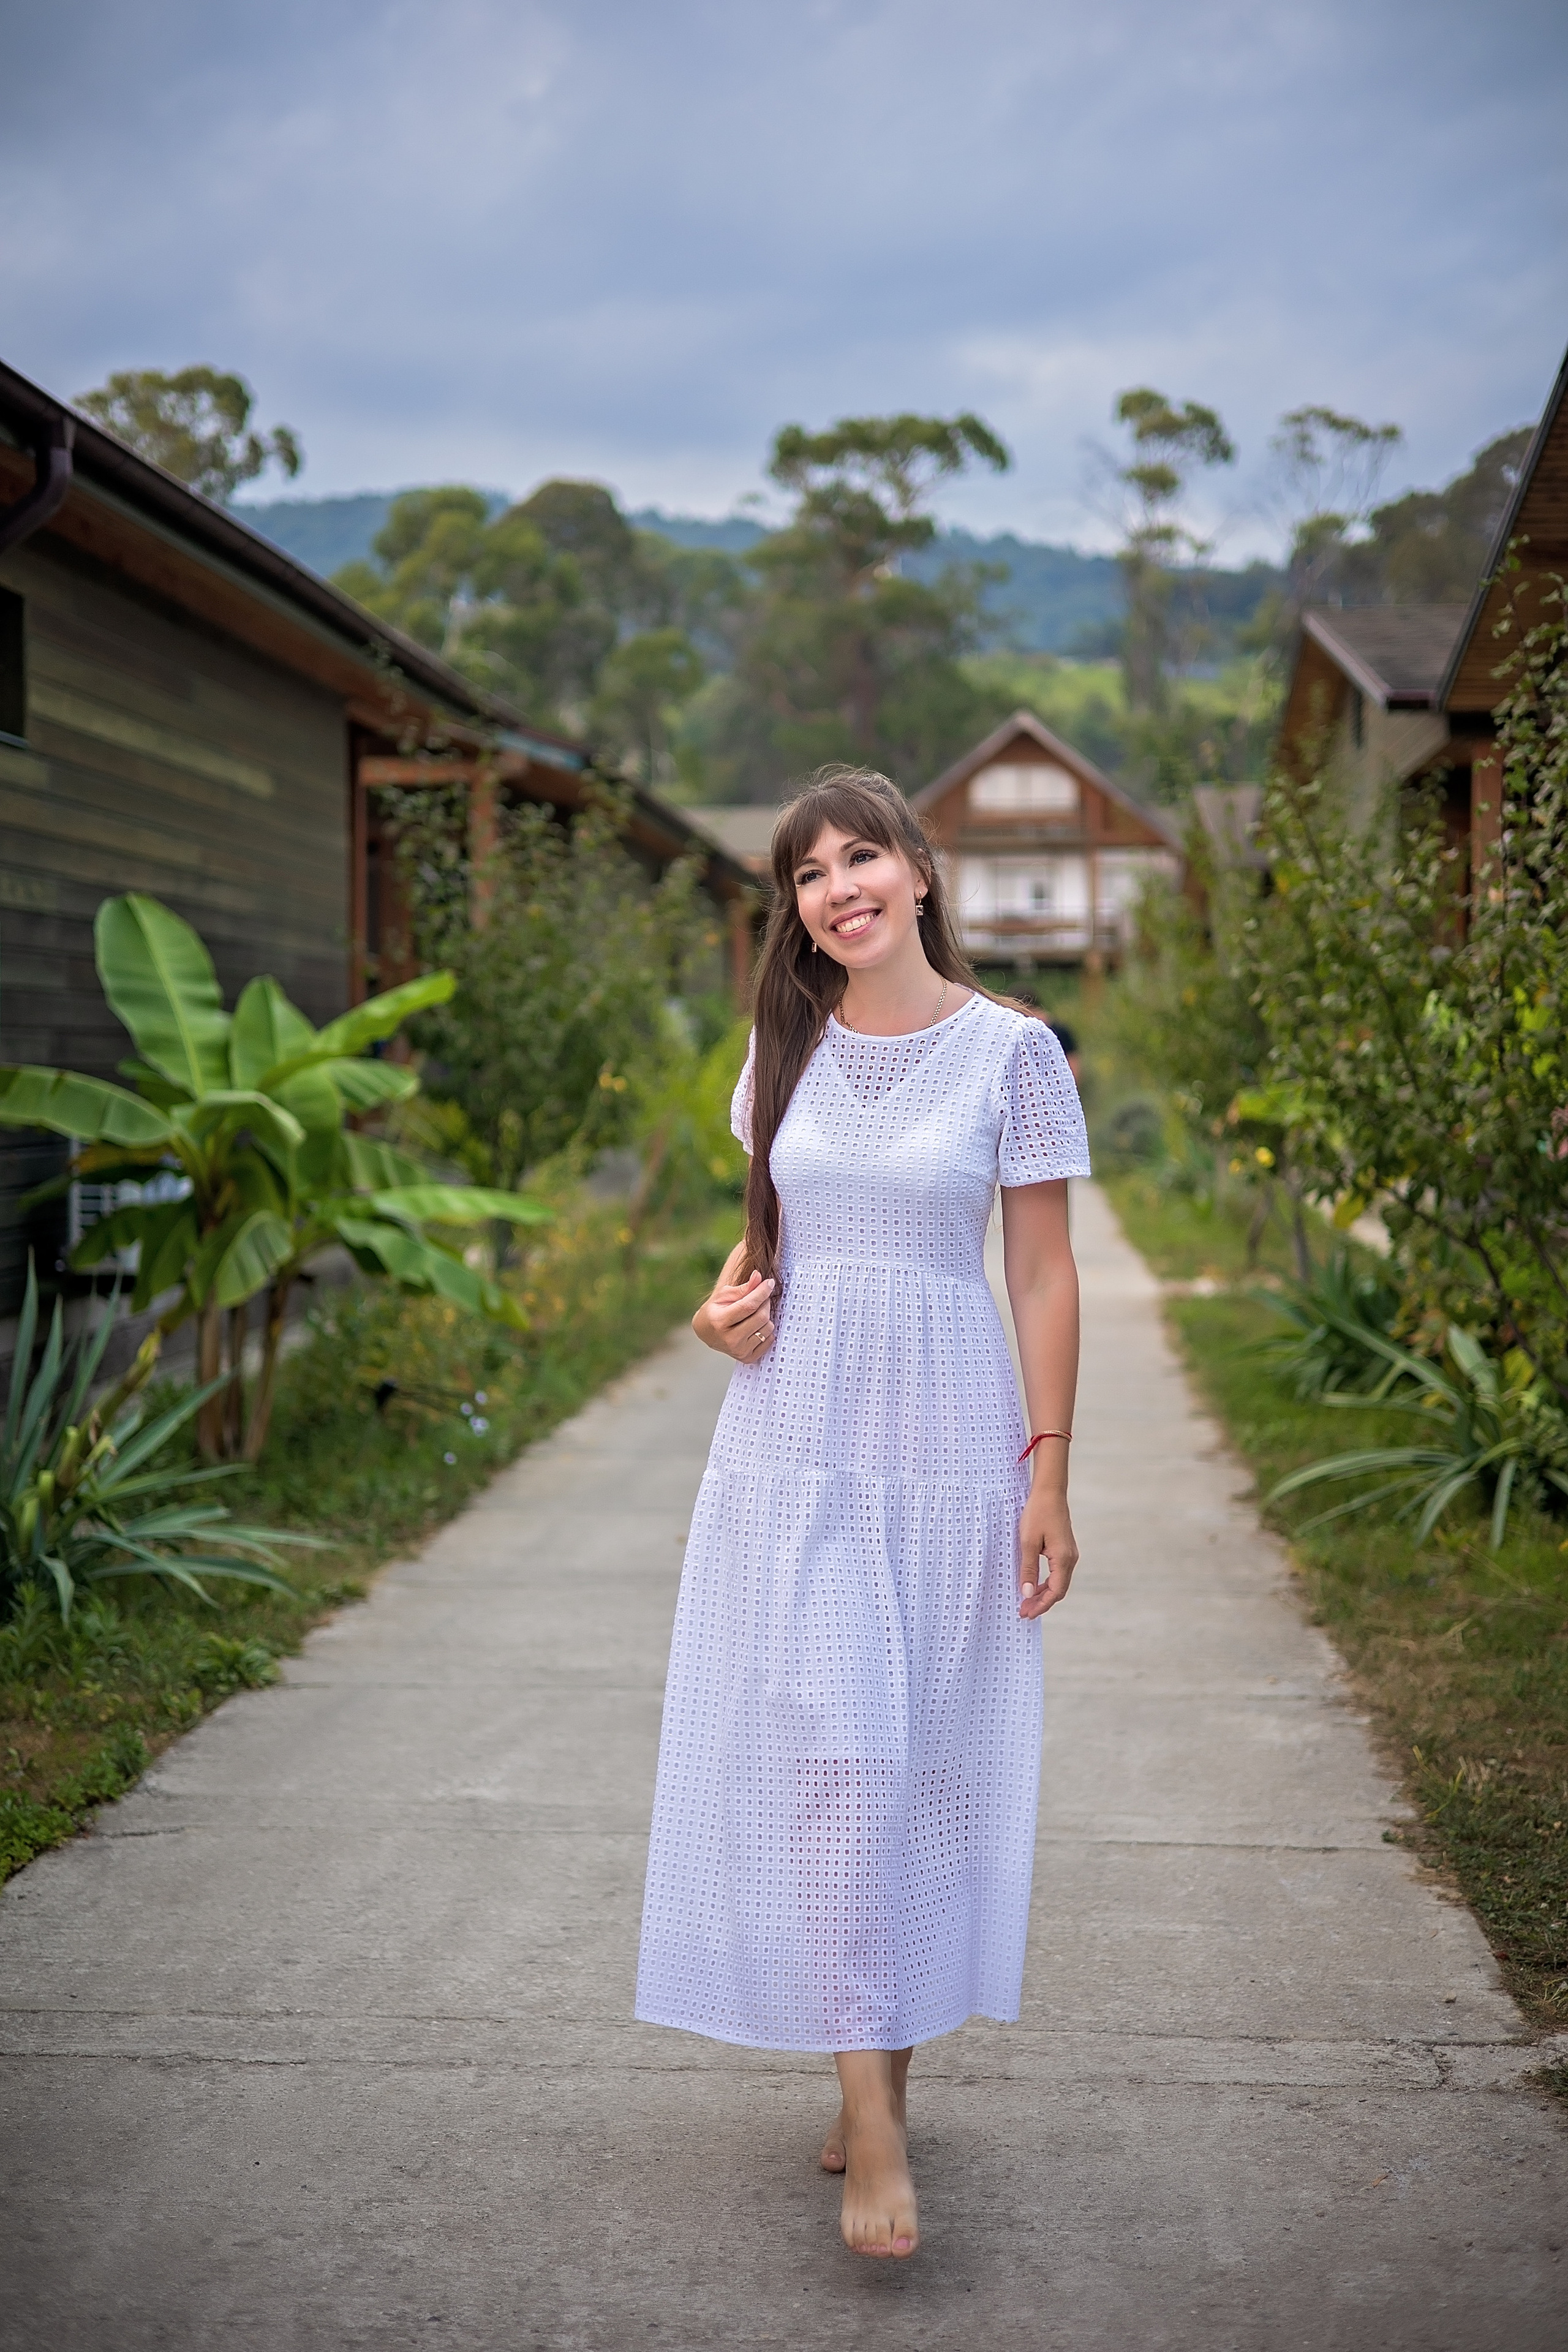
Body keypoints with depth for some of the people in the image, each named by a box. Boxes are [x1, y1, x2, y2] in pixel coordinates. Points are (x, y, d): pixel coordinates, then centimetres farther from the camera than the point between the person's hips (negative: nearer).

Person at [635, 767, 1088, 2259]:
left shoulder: (1011, 1052, -3)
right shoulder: (788, 1047, 8)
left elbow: (1044, 1273, -2)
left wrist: (1049, 1475, -6)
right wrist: (728, 1300, -2)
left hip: (943, 1437, -2)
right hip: (794, 1433, 2)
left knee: (922, 1754, 4)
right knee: (825, 1749, -6)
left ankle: (888, 2066, 21)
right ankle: (871, 2112, -1)